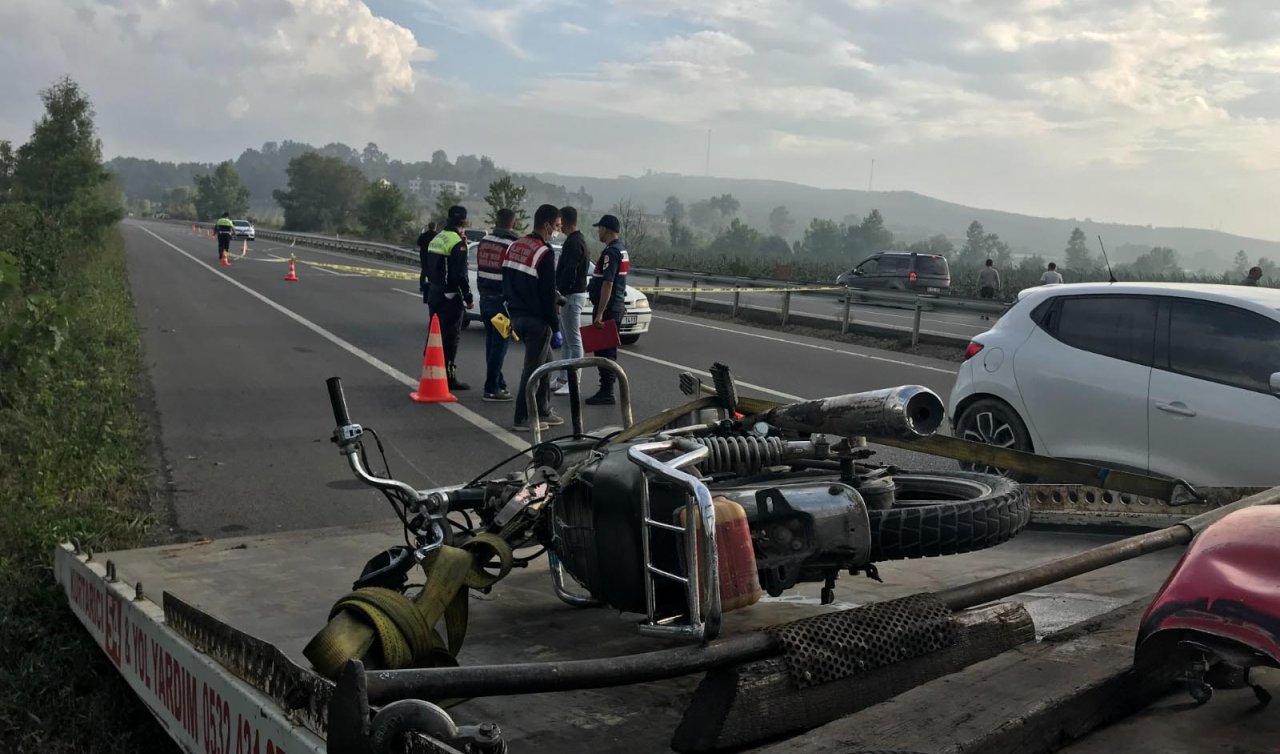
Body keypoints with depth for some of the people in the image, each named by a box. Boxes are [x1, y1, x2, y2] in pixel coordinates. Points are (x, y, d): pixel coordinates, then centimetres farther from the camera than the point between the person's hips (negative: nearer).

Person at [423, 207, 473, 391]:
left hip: (433, 295, 9)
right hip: (450, 298, -9)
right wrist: (468, 298, -13)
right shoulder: (458, 243, -16)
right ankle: (448, 375, -1)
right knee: (450, 337, -3)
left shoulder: (436, 239, 12)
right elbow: (460, 275, -20)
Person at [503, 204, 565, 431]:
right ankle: (522, 418, 5)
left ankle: (543, 411, 25)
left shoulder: (514, 247, 11)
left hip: (518, 316, 9)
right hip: (537, 319, -9)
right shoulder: (544, 253, -16)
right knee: (533, 367, 0)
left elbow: (507, 284, 16)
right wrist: (556, 327, -10)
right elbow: (548, 295, -16)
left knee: (545, 362, 19)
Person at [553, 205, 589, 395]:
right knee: (566, 340, 15)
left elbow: (570, 273, -24)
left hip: (572, 296, -11)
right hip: (569, 295, 11)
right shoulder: (573, 240, 16)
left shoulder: (574, 243, -17)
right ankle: (563, 379, 22)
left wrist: (560, 294, -20)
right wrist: (560, 293, 18)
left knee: (574, 341, -6)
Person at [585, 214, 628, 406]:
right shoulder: (622, 249, 14)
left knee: (604, 349, -6)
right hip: (616, 306, 10)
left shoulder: (611, 252, -18)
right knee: (609, 349, 16)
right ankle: (607, 389, 24)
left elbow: (607, 284, -23)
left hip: (607, 308, -10)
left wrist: (600, 313, -24)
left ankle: (606, 393, -4)